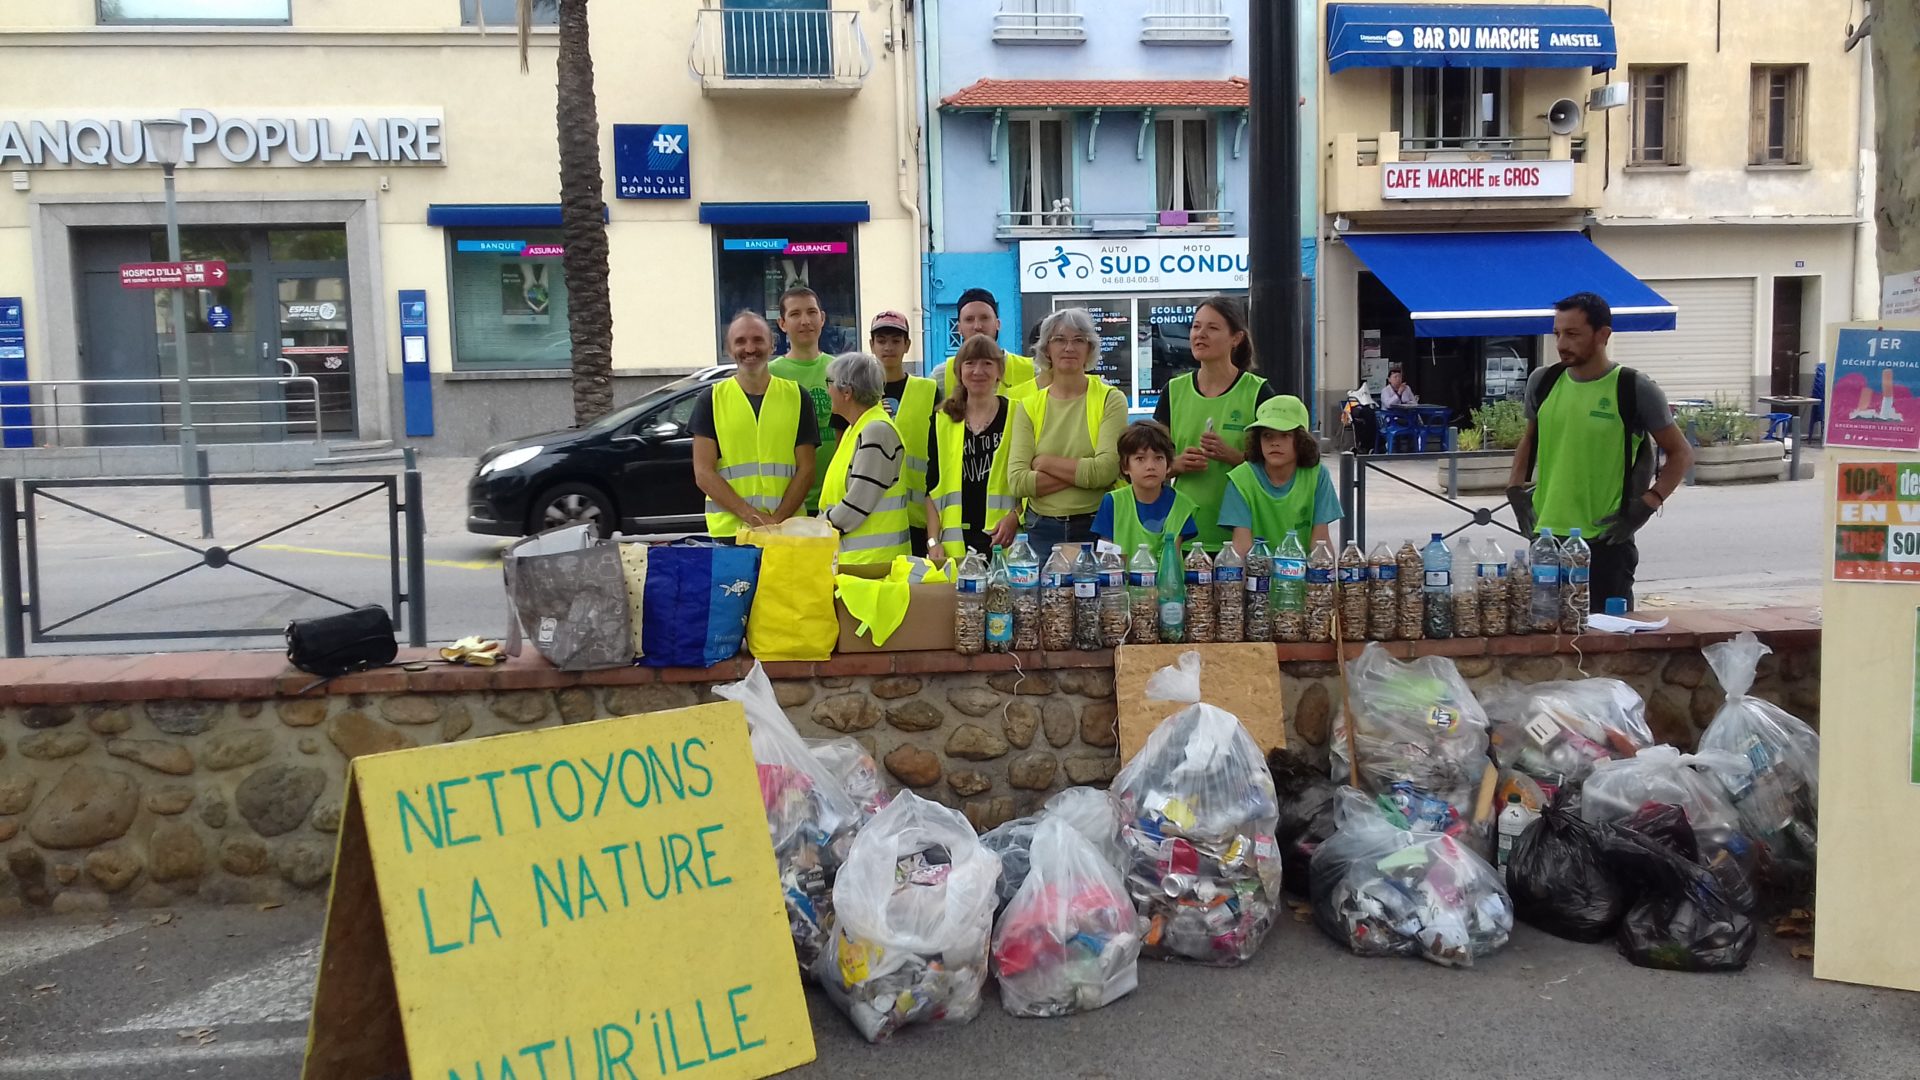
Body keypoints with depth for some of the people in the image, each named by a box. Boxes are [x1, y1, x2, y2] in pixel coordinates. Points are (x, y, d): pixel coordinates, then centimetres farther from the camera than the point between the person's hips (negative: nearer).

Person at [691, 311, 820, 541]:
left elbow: (806, 469, 6)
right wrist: (750, 515, -11)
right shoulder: (712, 399, 7)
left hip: (787, 530, 1)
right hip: (729, 531, 0)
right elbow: (703, 473, 1)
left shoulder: (796, 396, 9)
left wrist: (777, 519, -8)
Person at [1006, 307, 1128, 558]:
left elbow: (1106, 470, -15)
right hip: (1042, 529, 2)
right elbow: (1017, 481, -7)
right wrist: (1082, 472, -13)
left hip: (1097, 527, -2)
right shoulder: (1029, 407, 4)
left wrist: (1046, 462, -8)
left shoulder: (1111, 400, -2)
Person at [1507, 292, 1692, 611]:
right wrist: (1515, 489, 9)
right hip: (1545, 537, 4)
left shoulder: (1635, 390, -7)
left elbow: (1681, 454, 1)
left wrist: (1646, 505, -9)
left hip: (1606, 541, -4)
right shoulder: (1542, 381, 6)